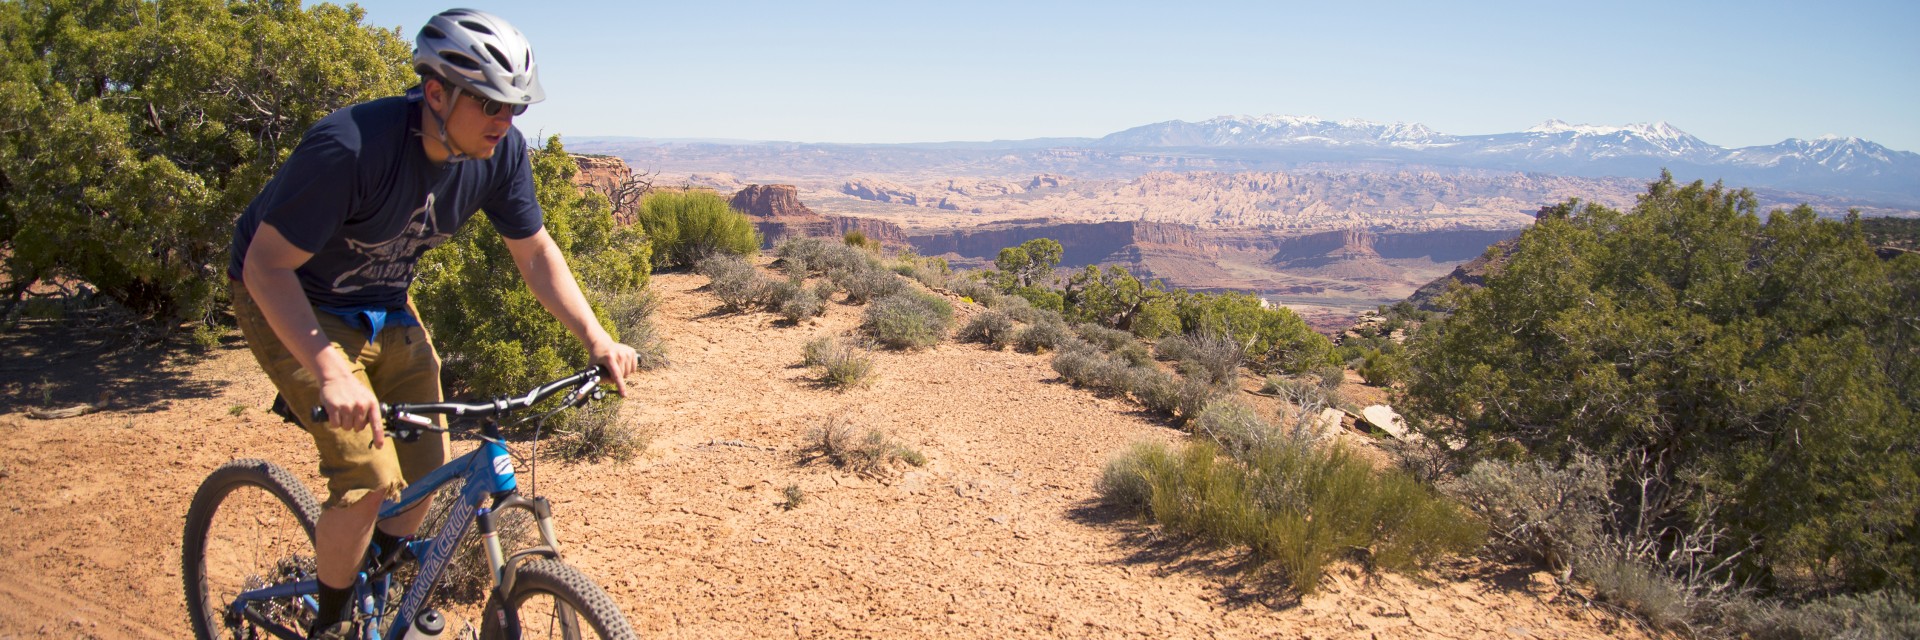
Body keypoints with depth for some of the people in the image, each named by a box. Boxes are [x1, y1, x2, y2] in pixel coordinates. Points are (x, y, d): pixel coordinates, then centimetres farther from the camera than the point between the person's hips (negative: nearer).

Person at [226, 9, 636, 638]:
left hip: (383, 303, 6)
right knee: (369, 473, -18)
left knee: (426, 466, 4)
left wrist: (598, 340, -18)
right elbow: (267, 265, -31)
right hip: (290, 303, -6)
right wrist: (332, 372, -44)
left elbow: (535, 252, -6)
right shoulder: (351, 146, -36)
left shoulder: (500, 151, -18)